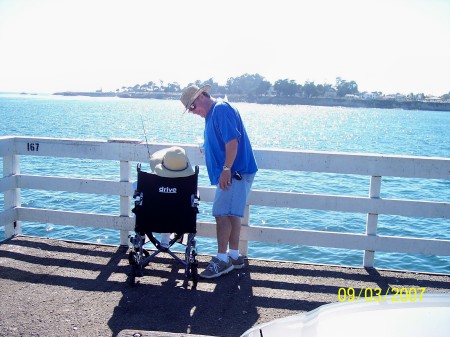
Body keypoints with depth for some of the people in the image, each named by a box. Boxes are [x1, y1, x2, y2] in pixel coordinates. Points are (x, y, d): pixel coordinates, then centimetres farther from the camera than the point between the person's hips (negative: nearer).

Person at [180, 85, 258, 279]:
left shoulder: (221, 110, -14)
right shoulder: (212, 114, 18)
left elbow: (232, 141, -23)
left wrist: (226, 169, -24)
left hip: (235, 173, -10)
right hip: (233, 173, 10)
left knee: (222, 214, -9)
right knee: (231, 214, 13)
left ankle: (222, 259, -2)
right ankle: (234, 256, 22)